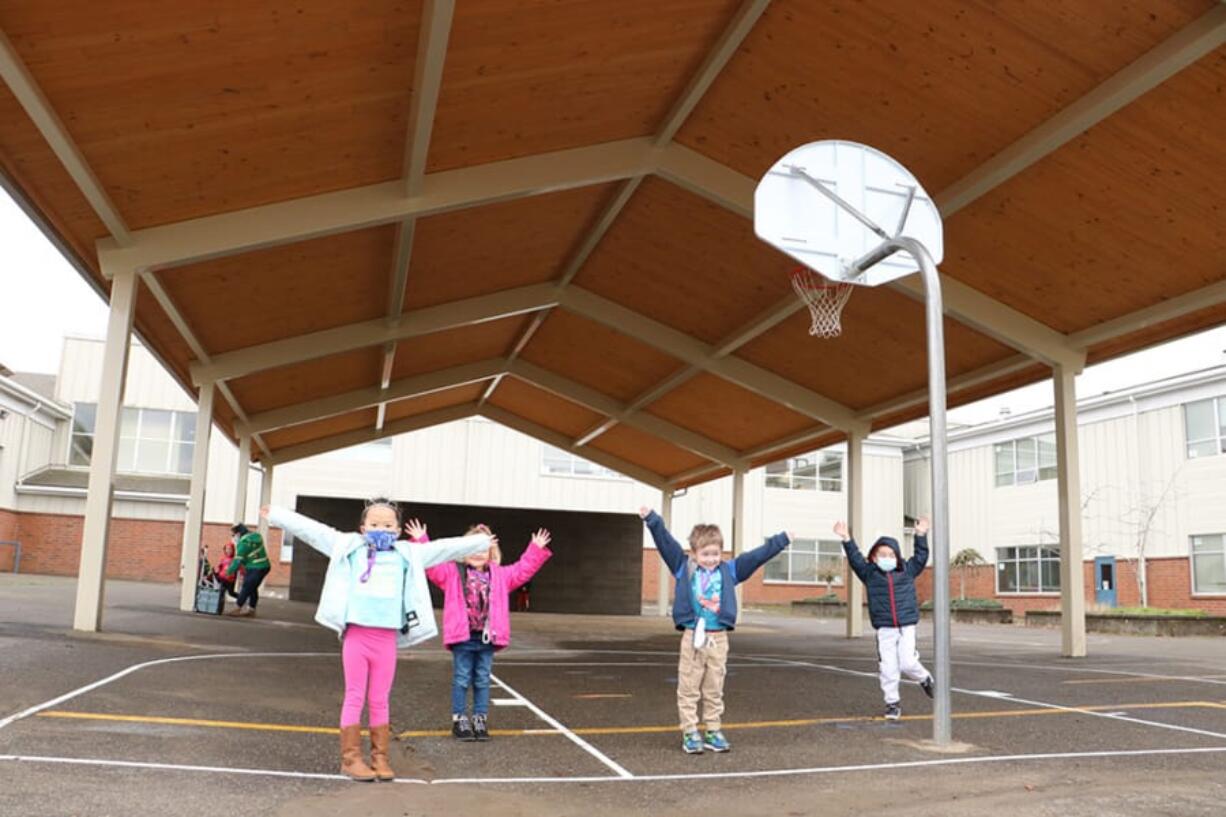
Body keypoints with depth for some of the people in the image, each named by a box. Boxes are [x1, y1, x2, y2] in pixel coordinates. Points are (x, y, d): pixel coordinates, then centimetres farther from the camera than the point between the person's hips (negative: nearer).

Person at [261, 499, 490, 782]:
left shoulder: (408, 554, 10)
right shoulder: (348, 546, 6)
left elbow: (445, 548, 13)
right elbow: (311, 530, 5)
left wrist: (482, 542, 15)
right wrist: (277, 515, 5)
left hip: (386, 639, 2)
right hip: (356, 635, -2)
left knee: (380, 701, 9)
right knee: (354, 698, 4)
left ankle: (380, 757, 18)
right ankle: (351, 758, 12)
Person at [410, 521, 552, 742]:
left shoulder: (500, 575, 9)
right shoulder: (453, 573, 1)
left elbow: (523, 569, 12)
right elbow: (432, 564, -5)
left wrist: (536, 549, 8)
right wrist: (421, 541, -12)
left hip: (488, 638, 3)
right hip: (463, 637, -3)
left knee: (482, 680, 10)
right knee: (462, 679, 5)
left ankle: (480, 719, 19)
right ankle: (459, 719, 15)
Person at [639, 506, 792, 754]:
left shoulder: (729, 571, 7)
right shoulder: (684, 568, 2)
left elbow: (757, 556, 8)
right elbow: (666, 543, -5)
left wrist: (782, 540, 8)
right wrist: (652, 519, -14)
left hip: (718, 638, 2)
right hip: (693, 636, -2)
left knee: (714, 689, 11)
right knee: (689, 688, 3)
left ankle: (713, 732, 20)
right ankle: (690, 733, 10)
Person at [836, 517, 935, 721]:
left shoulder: (907, 571, 7)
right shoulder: (869, 573, 3)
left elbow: (921, 557, 8)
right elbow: (855, 559, -4)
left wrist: (921, 536, 1)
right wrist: (847, 540, -14)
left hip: (906, 627, 0)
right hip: (884, 629, 0)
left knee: (907, 663, -8)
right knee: (888, 668, -1)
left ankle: (925, 678, 25)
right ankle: (892, 703, 14)